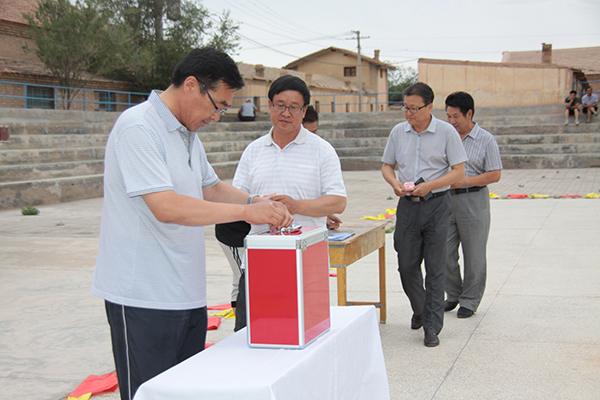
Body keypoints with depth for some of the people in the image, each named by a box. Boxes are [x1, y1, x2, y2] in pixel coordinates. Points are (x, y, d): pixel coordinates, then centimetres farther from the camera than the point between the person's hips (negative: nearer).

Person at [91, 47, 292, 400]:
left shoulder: (187, 132, 15)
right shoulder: (138, 128, -16)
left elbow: (210, 187, 24)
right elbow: (166, 207, -26)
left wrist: (259, 204, 5)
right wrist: (246, 212, -23)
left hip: (188, 293, 9)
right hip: (145, 298, -9)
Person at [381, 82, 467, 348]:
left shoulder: (446, 132, -4)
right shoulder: (398, 132, 6)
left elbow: (458, 171, -5)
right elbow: (387, 165, 14)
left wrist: (428, 186, -17)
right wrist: (394, 182, -8)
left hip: (436, 205, -3)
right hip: (407, 205, 3)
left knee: (435, 267, -1)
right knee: (406, 265, 6)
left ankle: (432, 326, 7)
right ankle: (419, 309, 33)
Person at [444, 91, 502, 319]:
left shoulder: (486, 140, -4)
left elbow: (495, 174, -7)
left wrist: (463, 181, -16)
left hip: (473, 201, -4)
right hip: (446, 200, 4)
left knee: (473, 255, 4)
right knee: (444, 253, 6)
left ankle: (470, 301, 17)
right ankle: (453, 295, 23)